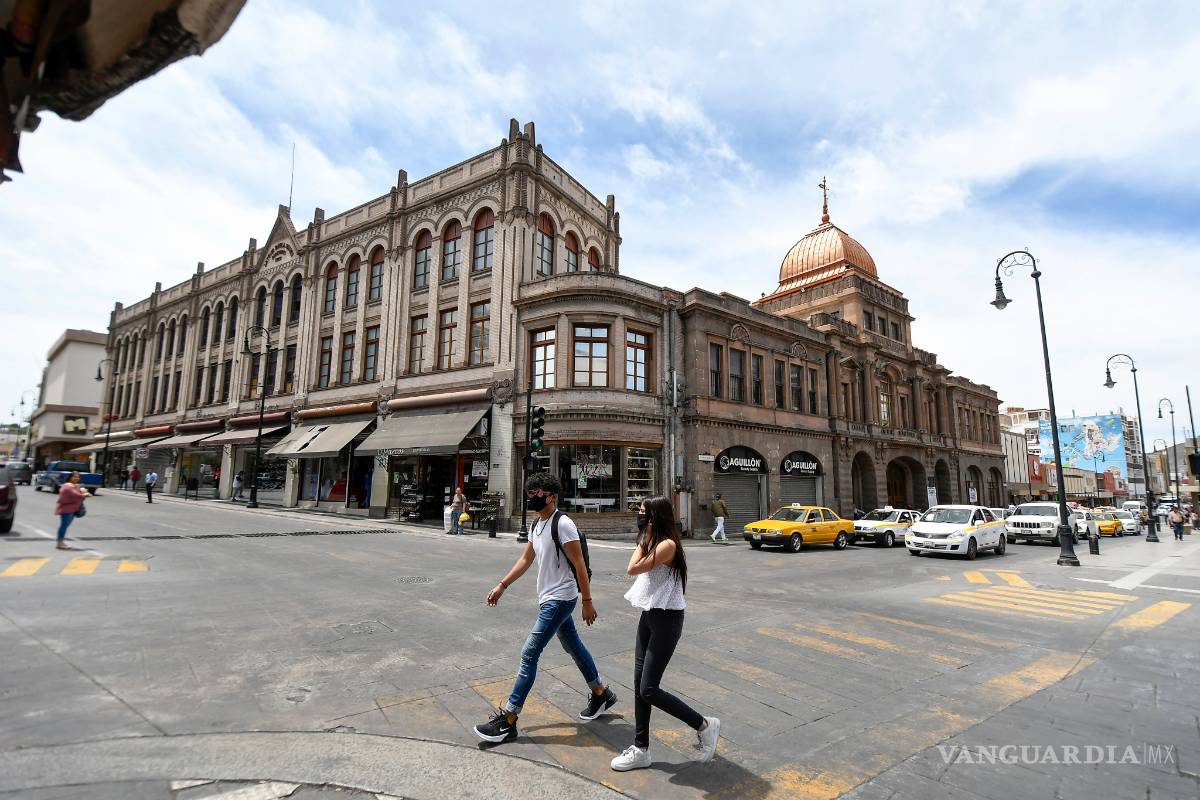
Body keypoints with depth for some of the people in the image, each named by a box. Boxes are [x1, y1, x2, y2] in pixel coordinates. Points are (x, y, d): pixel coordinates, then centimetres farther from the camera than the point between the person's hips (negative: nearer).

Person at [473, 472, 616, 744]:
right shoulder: (535, 524, 9)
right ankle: (601, 694, 38)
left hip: (559, 599, -9)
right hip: (549, 598, 9)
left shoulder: (562, 524, -19)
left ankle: (507, 721, 0)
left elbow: (579, 564, -18)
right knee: (573, 646, 20)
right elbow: (525, 560, 16)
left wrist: (587, 601, -17)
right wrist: (501, 585, 11)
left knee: (529, 654, -8)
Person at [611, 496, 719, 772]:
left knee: (649, 690, -4)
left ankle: (704, 725, 14)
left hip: (666, 619, -9)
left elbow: (633, 568, -17)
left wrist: (644, 540, -9)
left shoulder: (667, 544, -20)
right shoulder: (651, 543, 10)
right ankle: (641, 750, 23)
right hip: (649, 616, 9)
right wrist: (645, 539, 7)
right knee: (639, 686, 11)